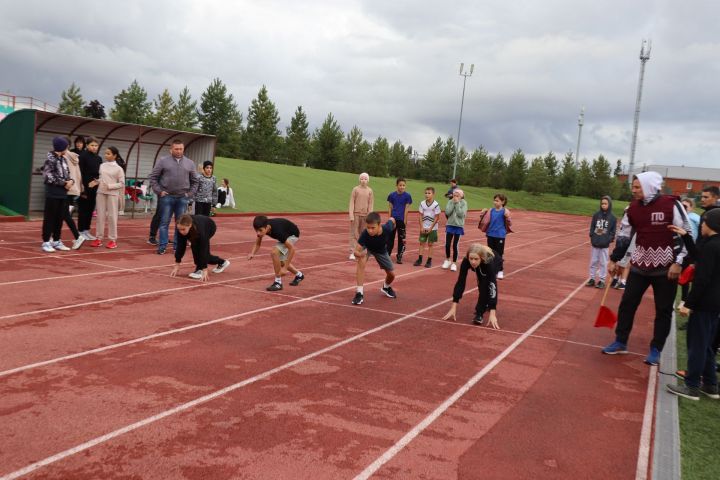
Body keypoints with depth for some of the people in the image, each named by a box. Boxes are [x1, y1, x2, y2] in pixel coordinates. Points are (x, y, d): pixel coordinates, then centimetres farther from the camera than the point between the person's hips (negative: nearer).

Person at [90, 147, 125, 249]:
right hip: (101, 193, 4)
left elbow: (122, 184, -5)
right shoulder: (102, 166, 9)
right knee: (100, 216, 6)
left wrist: (110, 186, -16)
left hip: (112, 194, -4)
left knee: (112, 216, 1)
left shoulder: (118, 168, -3)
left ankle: (113, 240, 7)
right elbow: (101, 179, 14)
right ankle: (99, 238, 12)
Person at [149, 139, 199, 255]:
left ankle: (177, 247, 14)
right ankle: (162, 247, 6)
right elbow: (153, 177, 3)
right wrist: (159, 191, -5)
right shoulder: (163, 161, 2)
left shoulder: (189, 163, 9)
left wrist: (190, 194, 5)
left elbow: (194, 181, 15)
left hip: (183, 198, 2)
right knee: (164, 223, 0)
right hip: (167, 197, -2)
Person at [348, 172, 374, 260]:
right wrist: (351, 215, -9)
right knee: (354, 233, -4)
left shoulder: (370, 190, 5)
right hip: (356, 214, -2)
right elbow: (352, 202, -3)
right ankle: (352, 253, -4)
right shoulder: (355, 189, -1)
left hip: (365, 215, 2)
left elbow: (370, 204, 5)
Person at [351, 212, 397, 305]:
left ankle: (386, 287, 44)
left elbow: (392, 220, -15)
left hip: (381, 250, 2)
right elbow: (356, 251, -45)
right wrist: (359, 254, -68)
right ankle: (359, 293, -26)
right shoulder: (365, 234, -42)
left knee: (391, 274, 6)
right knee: (361, 262, -34)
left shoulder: (387, 229, -39)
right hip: (366, 248, -2)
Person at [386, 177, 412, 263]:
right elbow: (390, 208, 5)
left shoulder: (407, 196, -4)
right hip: (393, 219, 1)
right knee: (390, 238, 8)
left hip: (401, 220, -1)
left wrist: (404, 221, -7)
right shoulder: (392, 195, 1)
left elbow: (406, 209, -4)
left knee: (401, 239, 4)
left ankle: (399, 257, 12)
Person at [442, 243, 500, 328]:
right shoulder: (466, 261, -39)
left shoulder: (489, 262, -46)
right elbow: (460, 282, -35)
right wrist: (453, 308, -37)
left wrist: (492, 313, -53)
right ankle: (485, 304, 32)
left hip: (495, 263, -3)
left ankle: (479, 313, -16)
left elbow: (492, 286, -48)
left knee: (486, 285, -24)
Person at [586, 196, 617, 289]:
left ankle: (602, 280, 11)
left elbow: (613, 231, 0)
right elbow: (592, 227, 4)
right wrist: (592, 237, -7)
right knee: (593, 262, 10)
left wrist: (609, 240, -12)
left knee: (603, 263, 4)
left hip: (605, 244, -2)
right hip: (595, 243, 2)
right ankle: (592, 279, 19)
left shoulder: (612, 218, -1)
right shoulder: (596, 215, 3)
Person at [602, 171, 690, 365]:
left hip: (666, 268, -4)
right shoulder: (633, 209, 2)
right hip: (640, 265, 4)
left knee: (663, 310, 5)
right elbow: (624, 236, 11)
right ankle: (620, 342, 20)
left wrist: (678, 262, -14)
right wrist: (614, 260, 9)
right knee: (627, 303, 5)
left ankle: (656, 349, 19)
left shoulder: (671, 205, -13)